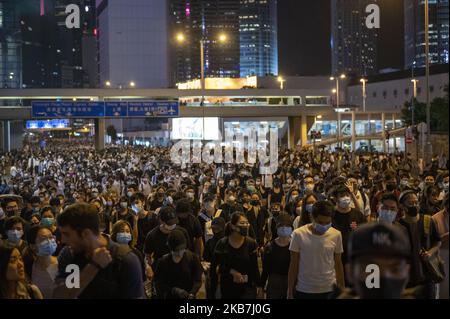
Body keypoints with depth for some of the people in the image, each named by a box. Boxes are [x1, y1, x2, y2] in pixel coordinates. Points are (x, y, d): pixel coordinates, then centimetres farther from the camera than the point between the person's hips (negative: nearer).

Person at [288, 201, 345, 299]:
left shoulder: (336, 235, -3)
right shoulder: (299, 234, -8)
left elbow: (338, 264, 7)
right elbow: (293, 265, -2)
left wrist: (342, 290, 10)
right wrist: (290, 292, -1)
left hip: (329, 290, 1)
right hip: (303, 290, -1)